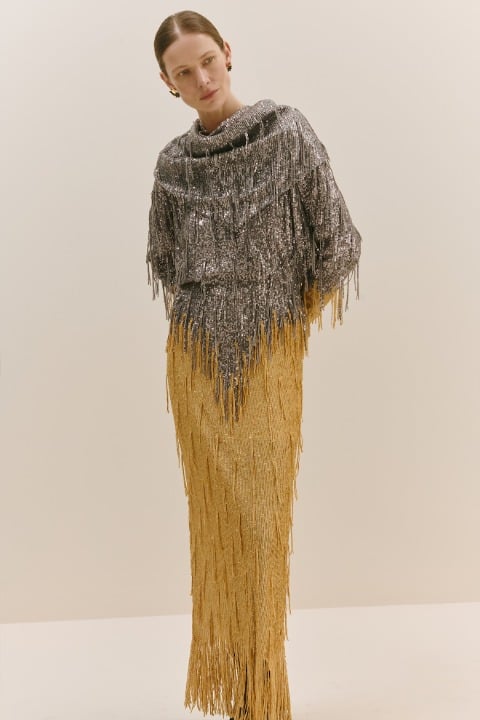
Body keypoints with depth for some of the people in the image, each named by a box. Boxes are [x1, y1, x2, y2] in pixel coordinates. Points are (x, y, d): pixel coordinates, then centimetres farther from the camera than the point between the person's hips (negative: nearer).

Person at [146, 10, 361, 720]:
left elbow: (331, 236, -3)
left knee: (262, 507, 0)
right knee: (213, 507, 8)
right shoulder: (172, 163, 5)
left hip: (270, 349, -2)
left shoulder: (288, 132, -5)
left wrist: (300, 305, 6)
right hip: (196, 354, 3)